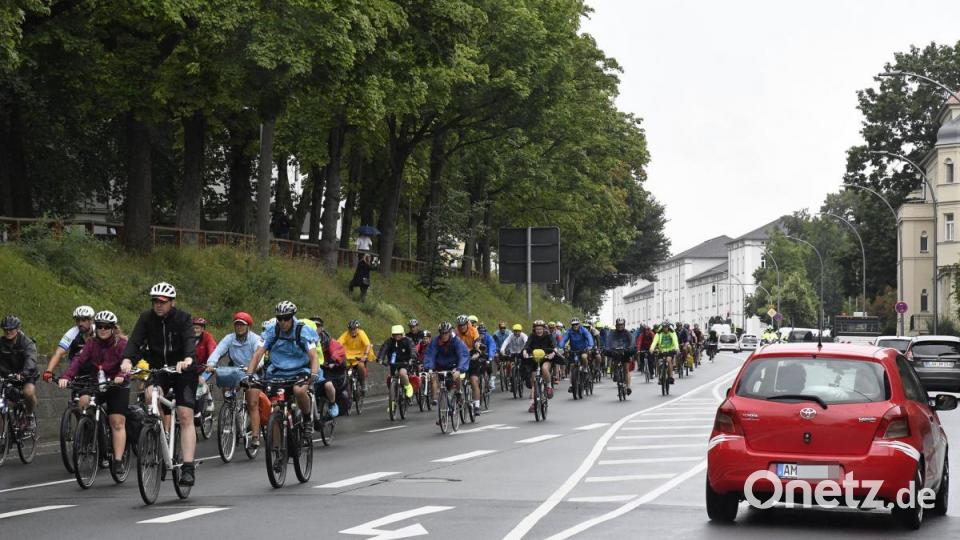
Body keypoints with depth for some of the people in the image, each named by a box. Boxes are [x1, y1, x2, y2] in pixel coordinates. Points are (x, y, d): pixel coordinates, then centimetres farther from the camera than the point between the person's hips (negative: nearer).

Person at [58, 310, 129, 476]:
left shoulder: (121, 343, -11)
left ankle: (118, 461, -10)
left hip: (117, 386, -3)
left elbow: (127, 362, -27)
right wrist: (66, 376, -35)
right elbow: (79, 359, -18)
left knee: (117, 423, -10)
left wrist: (121, 376, -49)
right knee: (83, 402, -23)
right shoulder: (92, 343, -4)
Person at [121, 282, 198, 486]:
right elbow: (135, 340, -17)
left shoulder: (183, 318, -12)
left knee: (185, 416, -12)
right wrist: (127, 359, -38)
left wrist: (188, 359, -51)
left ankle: (188, 467, -13)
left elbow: (190, 340, -29)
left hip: (183, 370, -2)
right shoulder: (147, 318, -5)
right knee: (151, 394, -31)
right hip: (157, 369, 2)